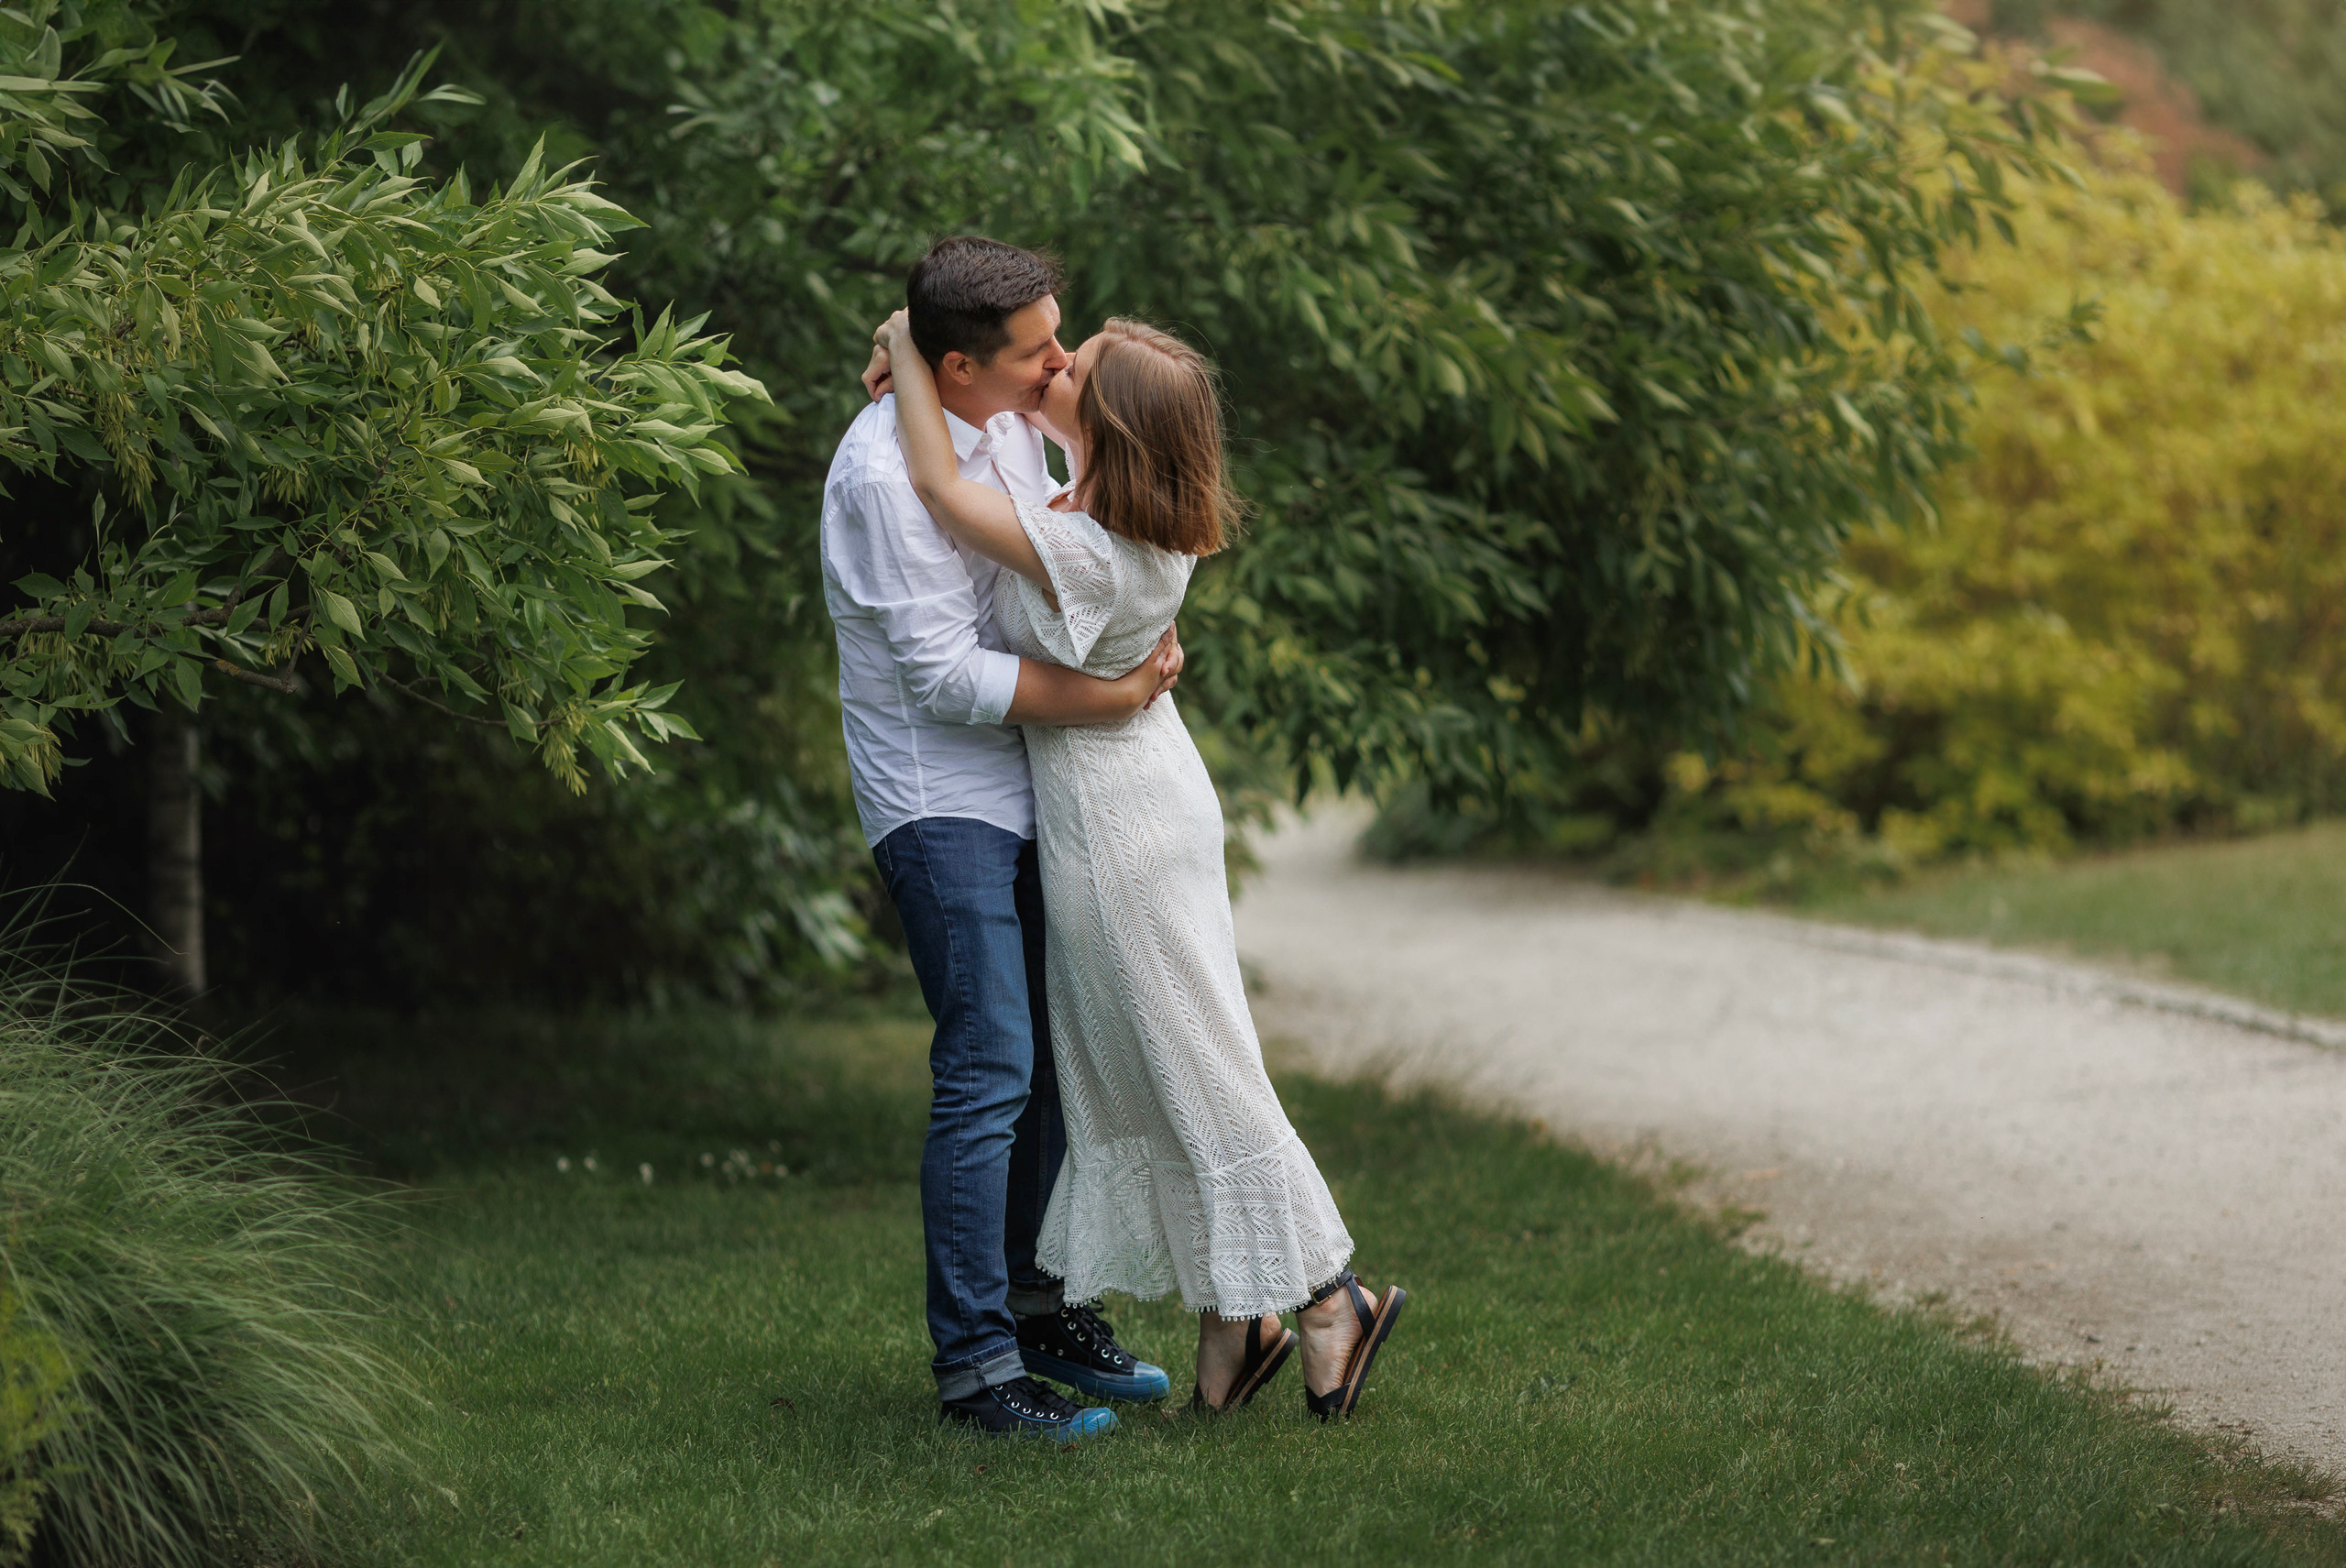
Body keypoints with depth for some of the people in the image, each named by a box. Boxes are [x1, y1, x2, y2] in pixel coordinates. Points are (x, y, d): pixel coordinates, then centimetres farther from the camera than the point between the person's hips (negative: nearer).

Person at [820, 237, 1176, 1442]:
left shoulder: (1013, 423, 6)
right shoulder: (887, 469, -20)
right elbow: (945, 675, -22)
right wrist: (1107, 699, -20)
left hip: (1026, 793, 9)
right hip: (937, 800, -9)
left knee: (1059, 1056, 14)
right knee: (989, 1074, -13)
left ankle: (1041, 1307, 27)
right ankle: (972, 1365, -9)